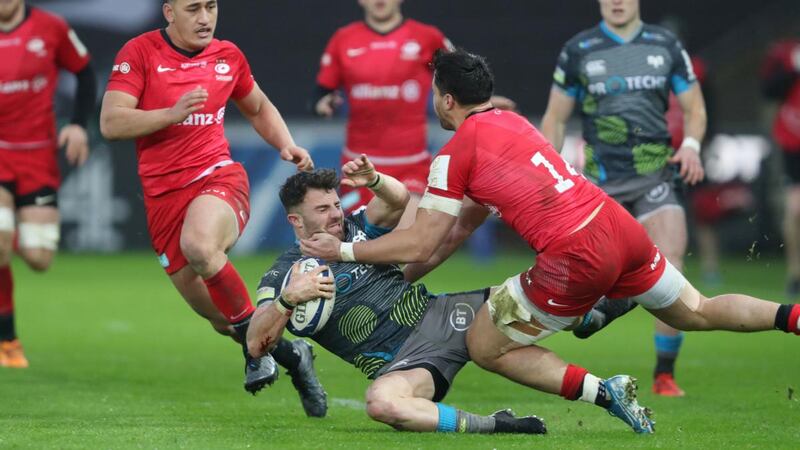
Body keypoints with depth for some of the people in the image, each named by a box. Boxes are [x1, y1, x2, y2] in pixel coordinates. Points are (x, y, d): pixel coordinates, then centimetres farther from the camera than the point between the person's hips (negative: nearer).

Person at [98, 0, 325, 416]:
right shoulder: (140, 53, -2)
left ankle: (254, 338, -21)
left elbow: (259, 108, 27)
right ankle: (288, 354, 28)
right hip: (163, 195, 1)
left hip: (219, 178, -1)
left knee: (199, 244, -37)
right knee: (218, 317, 2)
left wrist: (287, 146, 9)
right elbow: (110, 123, -12)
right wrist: (172, 113, -24)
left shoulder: (228, 56, 8)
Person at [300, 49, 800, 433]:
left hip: (575, 257, -8)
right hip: (620, 225, 8)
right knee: (697, 313, 25)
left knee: (485, 346, 7)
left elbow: (420, 244, -2)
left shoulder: (455, 154, -4)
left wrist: (343, 251, 11)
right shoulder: (510, 122, 21)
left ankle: (604, 391, -7)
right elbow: (463, 225, 28)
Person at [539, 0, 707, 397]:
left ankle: (665, 375, -1)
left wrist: (691, 145, -8)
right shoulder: (578, 50, 3)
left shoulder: (666, 45, 6)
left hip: (655, 176, 0)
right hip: (600, 181, 0)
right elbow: (555, 118, 10)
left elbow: (694, 108, 12)